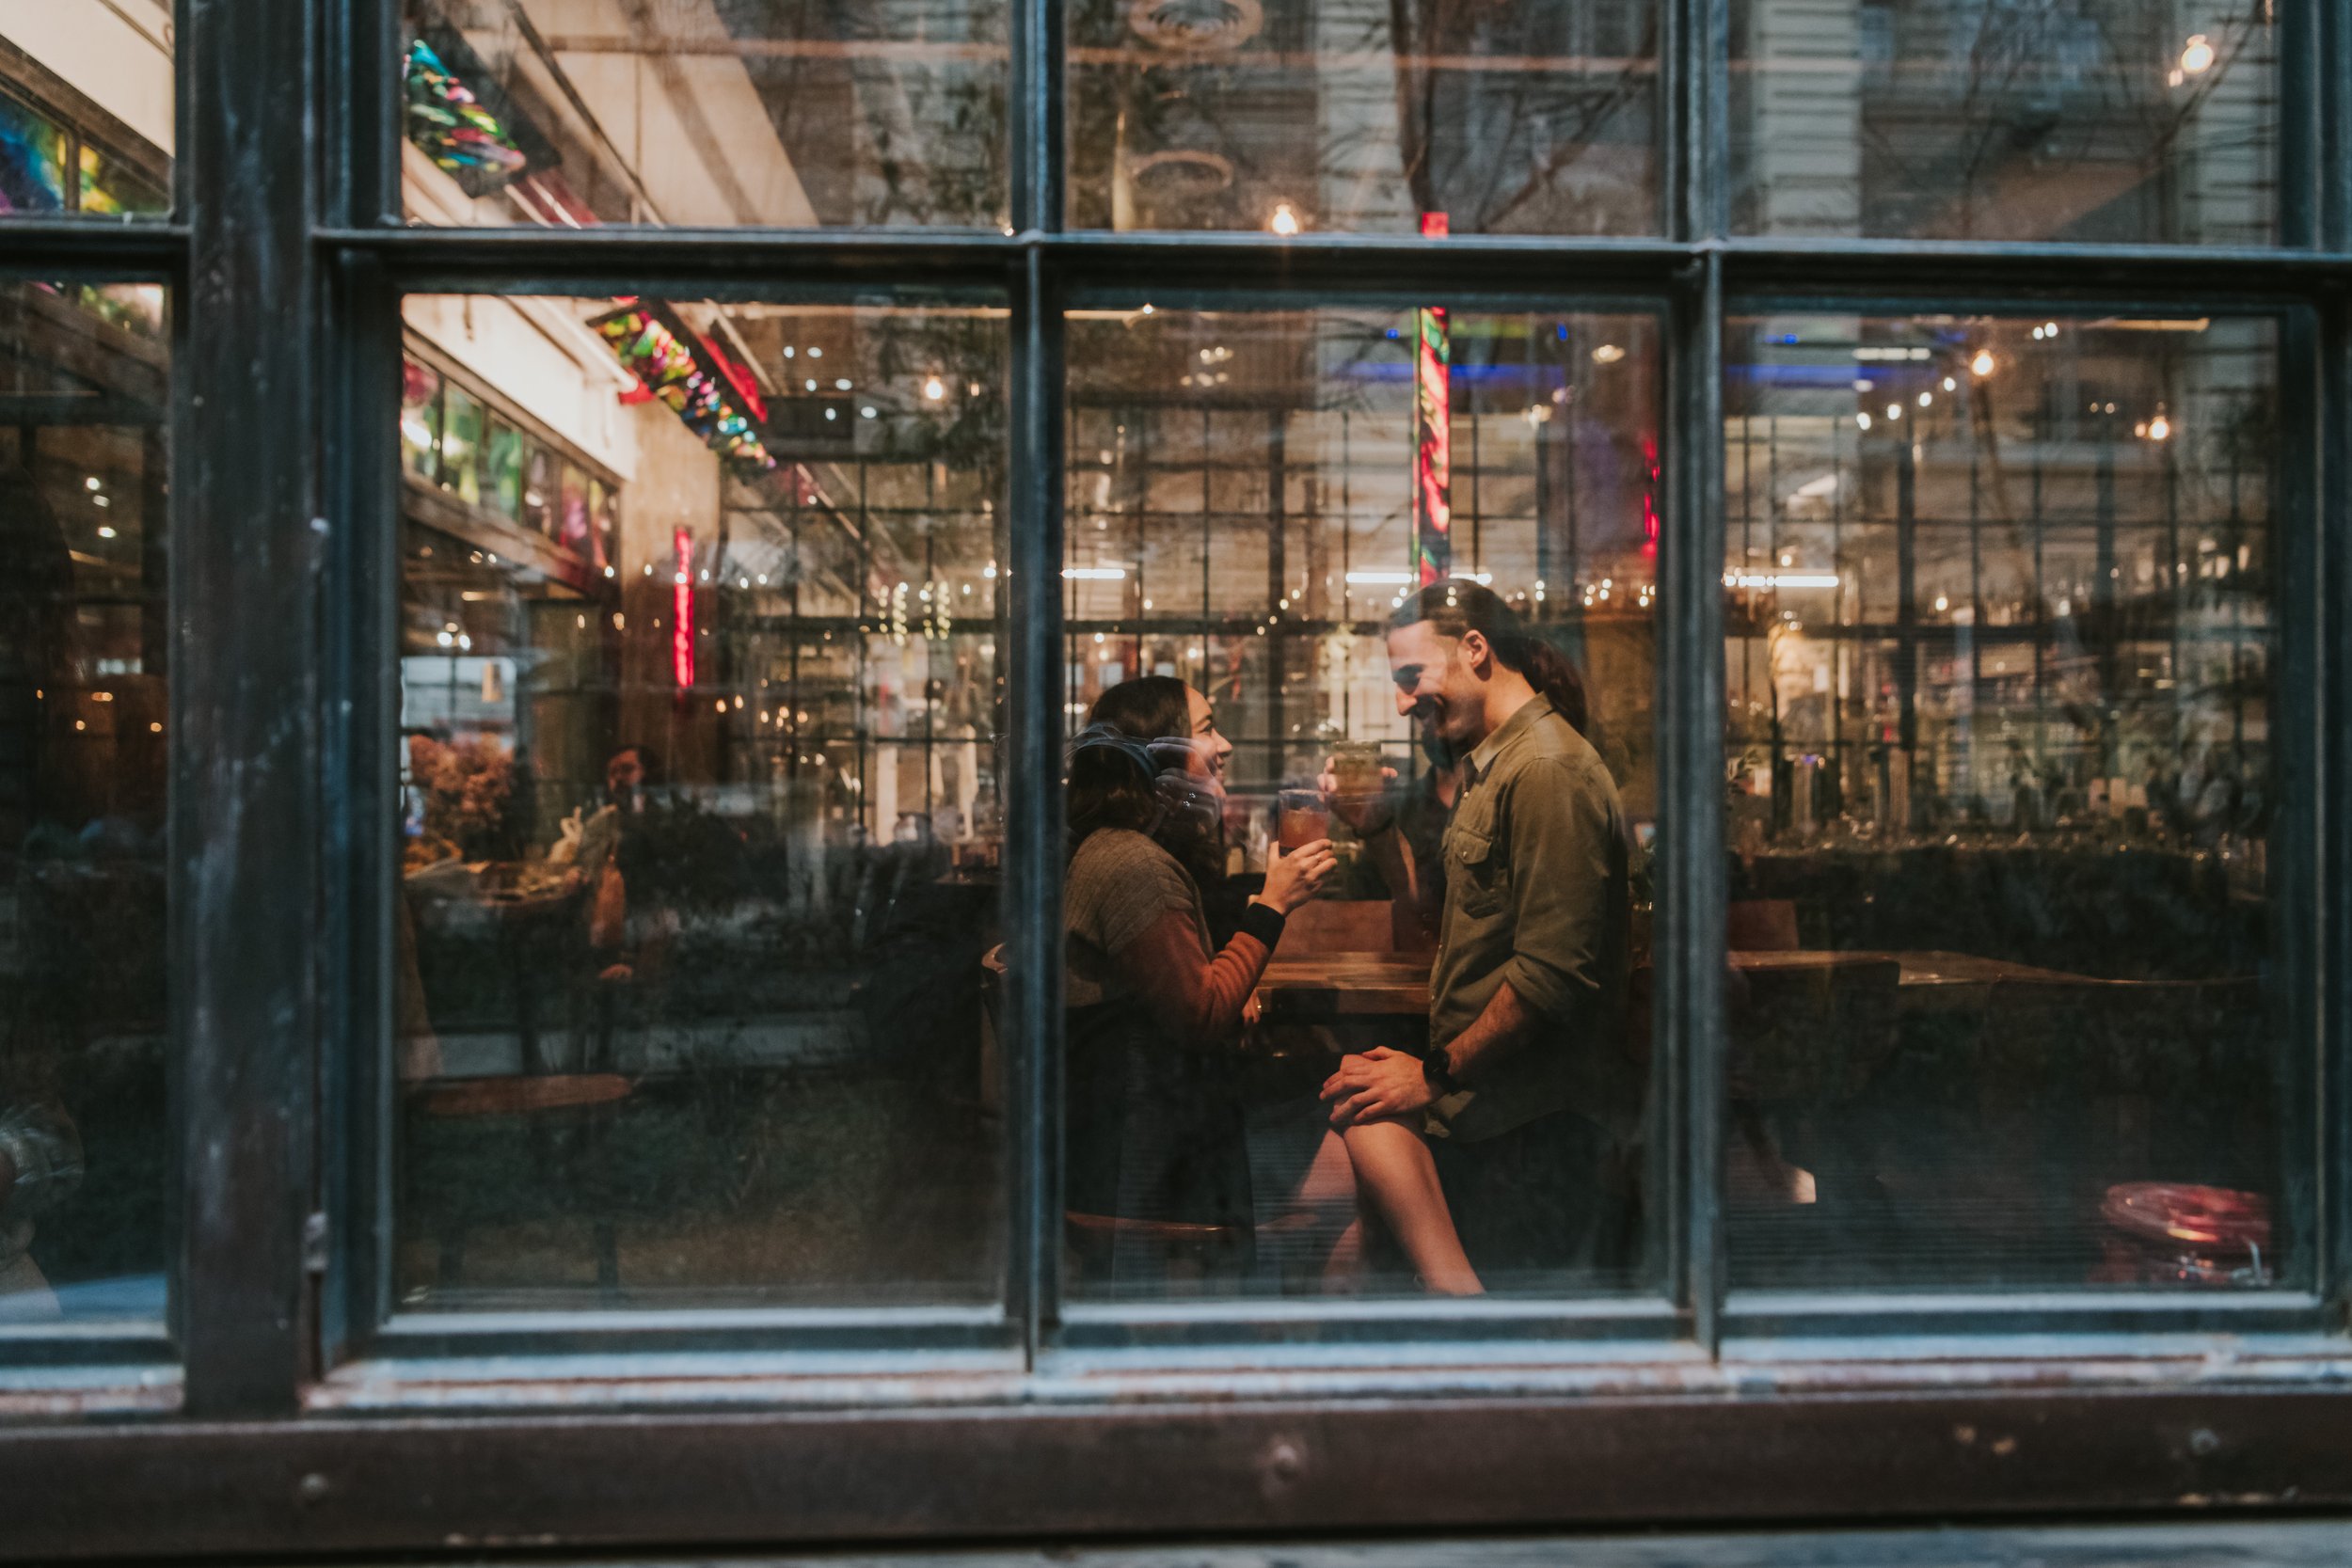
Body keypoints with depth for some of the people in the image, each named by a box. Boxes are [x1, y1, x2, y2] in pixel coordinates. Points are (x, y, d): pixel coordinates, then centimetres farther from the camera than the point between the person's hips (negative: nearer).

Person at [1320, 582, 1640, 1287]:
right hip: (1484, 1120, 10)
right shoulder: (1490, 768, 19)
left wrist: (1436, 1075, -16)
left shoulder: (1548, 771, -16)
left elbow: (1553, 971, -21)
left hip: (1537, 1134, -10)